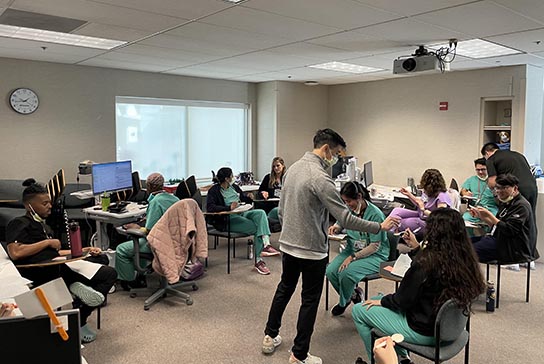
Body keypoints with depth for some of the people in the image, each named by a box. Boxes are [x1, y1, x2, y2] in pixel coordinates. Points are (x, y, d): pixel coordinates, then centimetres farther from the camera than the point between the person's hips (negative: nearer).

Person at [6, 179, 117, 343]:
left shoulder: (42, 225, 34)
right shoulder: (18, 223, 6)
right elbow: (15, 253, -13)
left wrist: (84, 250, 21)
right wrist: (48, 242, -6)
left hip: (58, 268, 10)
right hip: (42, 273, -10)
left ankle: (78, 320, -11)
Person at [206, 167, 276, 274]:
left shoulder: (234, 187, 17)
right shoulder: (214, 190, -4)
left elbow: (244, 198, 29)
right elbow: (209, 207, -19)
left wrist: (250, 198, 4)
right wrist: (229, 208, -28)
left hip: (242, 214, 7)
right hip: (228, 220, -7)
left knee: (260, 213, -22)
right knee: (256, 228, -23)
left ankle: (266, 244, -34)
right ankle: (259, 261, -19)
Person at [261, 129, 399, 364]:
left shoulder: (293, 169, 4)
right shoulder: (320, 177, -23)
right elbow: (345, 219, -23)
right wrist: (380, 227, -13)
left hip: (287, 245, 8)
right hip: (312, 250, -8)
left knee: (284, 289, 24)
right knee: (310, 301, 6)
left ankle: (270, 337, 37)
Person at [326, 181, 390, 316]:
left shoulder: (375, 215, -20)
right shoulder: (349, 209, -2)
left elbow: (375, 246, -18)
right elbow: (341, 223, 19)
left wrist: (353, 257, -22)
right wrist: (336, 227, -7)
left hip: (375, 255, -6)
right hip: (352, 249, 6)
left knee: (346, 273, -29)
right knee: (330, 271, -19)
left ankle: (343, 303, 4)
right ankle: (353, 294, 9)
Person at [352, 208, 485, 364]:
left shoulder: (425, 262, -30)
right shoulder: (465, 257, -9)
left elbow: (402, 300, -18)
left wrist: (381, 301, 0)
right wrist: (417, 247, 11)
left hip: (425, 332, -8)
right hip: (446, 325, 8)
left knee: (358, 311, 6)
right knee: (379, 299, 23)